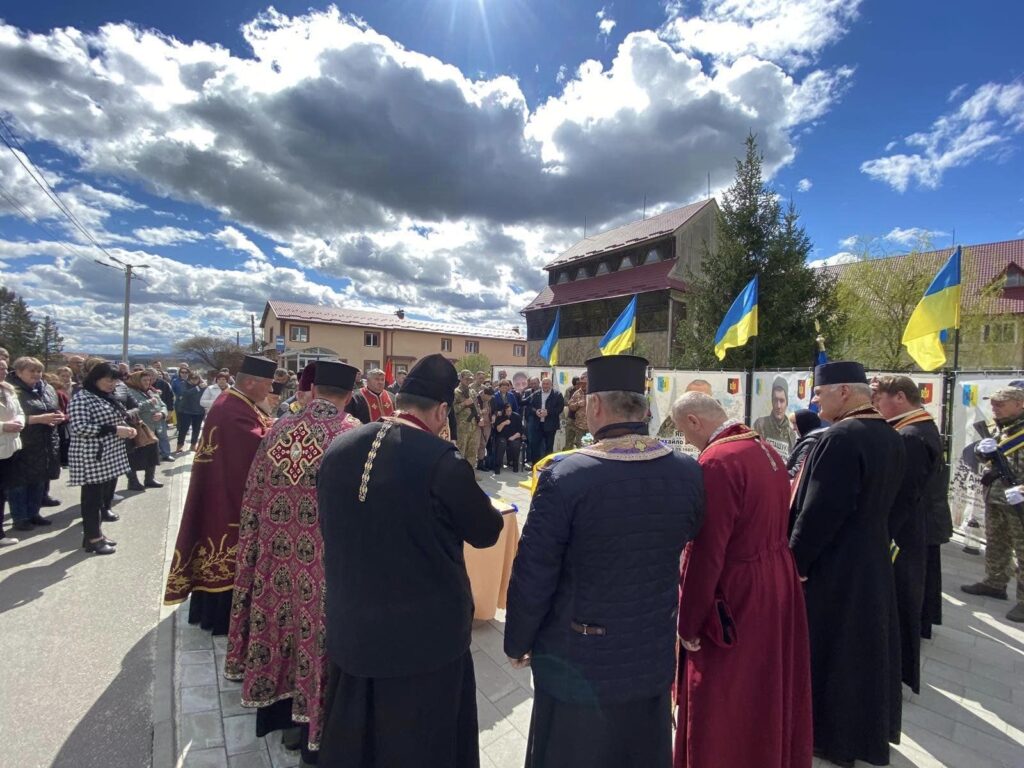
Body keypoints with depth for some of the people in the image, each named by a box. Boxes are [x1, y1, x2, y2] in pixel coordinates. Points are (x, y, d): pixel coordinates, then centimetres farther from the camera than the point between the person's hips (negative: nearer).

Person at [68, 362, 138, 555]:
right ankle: (92, 538, 9)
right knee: (93, 497, 0)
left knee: (105, 494, 12)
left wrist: (126, 429, 5)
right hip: (92, 457, -8)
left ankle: (95, 531, 23)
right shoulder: (82, 398, -12)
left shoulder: (108, 397, 14)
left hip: (111, 456, 8)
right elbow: (80, 427, -22)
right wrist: (114, 430, -21)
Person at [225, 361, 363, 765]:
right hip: (325, 562, -5)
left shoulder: (279, 429, -2)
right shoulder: (354, 435, -17)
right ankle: (315, 732, 27)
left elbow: (254, 497, 6)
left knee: (279, 622, 22)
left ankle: (272, 709, 43)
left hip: (277, 556, 5)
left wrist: (262, 544, 19)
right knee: (315, 632, 10)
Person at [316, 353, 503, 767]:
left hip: (351, 630, 6)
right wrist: (478, 502, 11)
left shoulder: (337, 449, -6)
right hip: (426, 635, -5)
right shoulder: (443, 462, -24)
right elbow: (487, 531, -8)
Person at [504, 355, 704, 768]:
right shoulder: (689, 472, -10)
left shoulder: (564, 475, -25)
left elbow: (532, 576, -18)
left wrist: (517, 644, -2)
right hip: (654, 660, 5)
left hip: (578, 663, -4)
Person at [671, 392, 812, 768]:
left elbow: (705, 552, -24)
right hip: (777, 586, 9)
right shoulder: (766, 448, 3)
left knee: (723, 712, 10)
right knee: (769, 695, 27)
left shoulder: (717, 462, -25)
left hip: (736, 598, -9)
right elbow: (771, 522, 11)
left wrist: (688, 622, -14)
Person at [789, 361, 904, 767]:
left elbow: (821, 511, -26)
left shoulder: (842, 438, -25)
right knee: (865, 645, 22)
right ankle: (870, 729, 40)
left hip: (832, 566, -9)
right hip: (873, 559, 9)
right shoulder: (889, 436, 4)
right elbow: (879, 498, 13)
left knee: (827, 651, 8)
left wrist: (795, 560, -17)